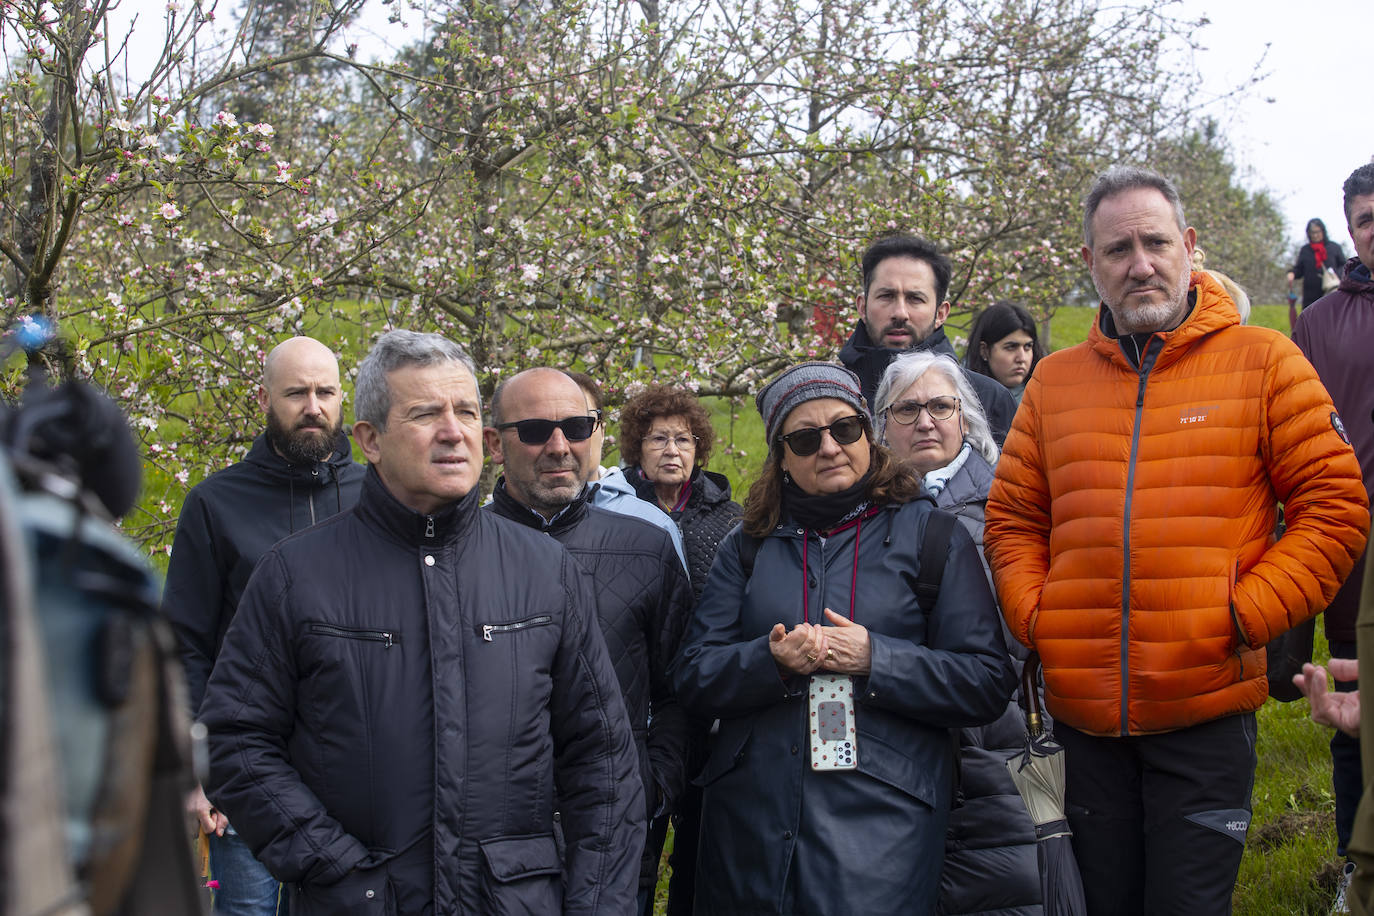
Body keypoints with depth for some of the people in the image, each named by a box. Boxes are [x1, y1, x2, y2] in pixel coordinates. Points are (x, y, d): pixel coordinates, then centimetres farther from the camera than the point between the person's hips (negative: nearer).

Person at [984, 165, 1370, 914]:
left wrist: (1245, 616, -10)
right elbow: (1011, 520, 16)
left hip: (1206, 713, -3)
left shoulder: (1262, 361, 1)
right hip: (1081, 713, 3)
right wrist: (1036, 619, 0)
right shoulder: (1055, 381, 11)